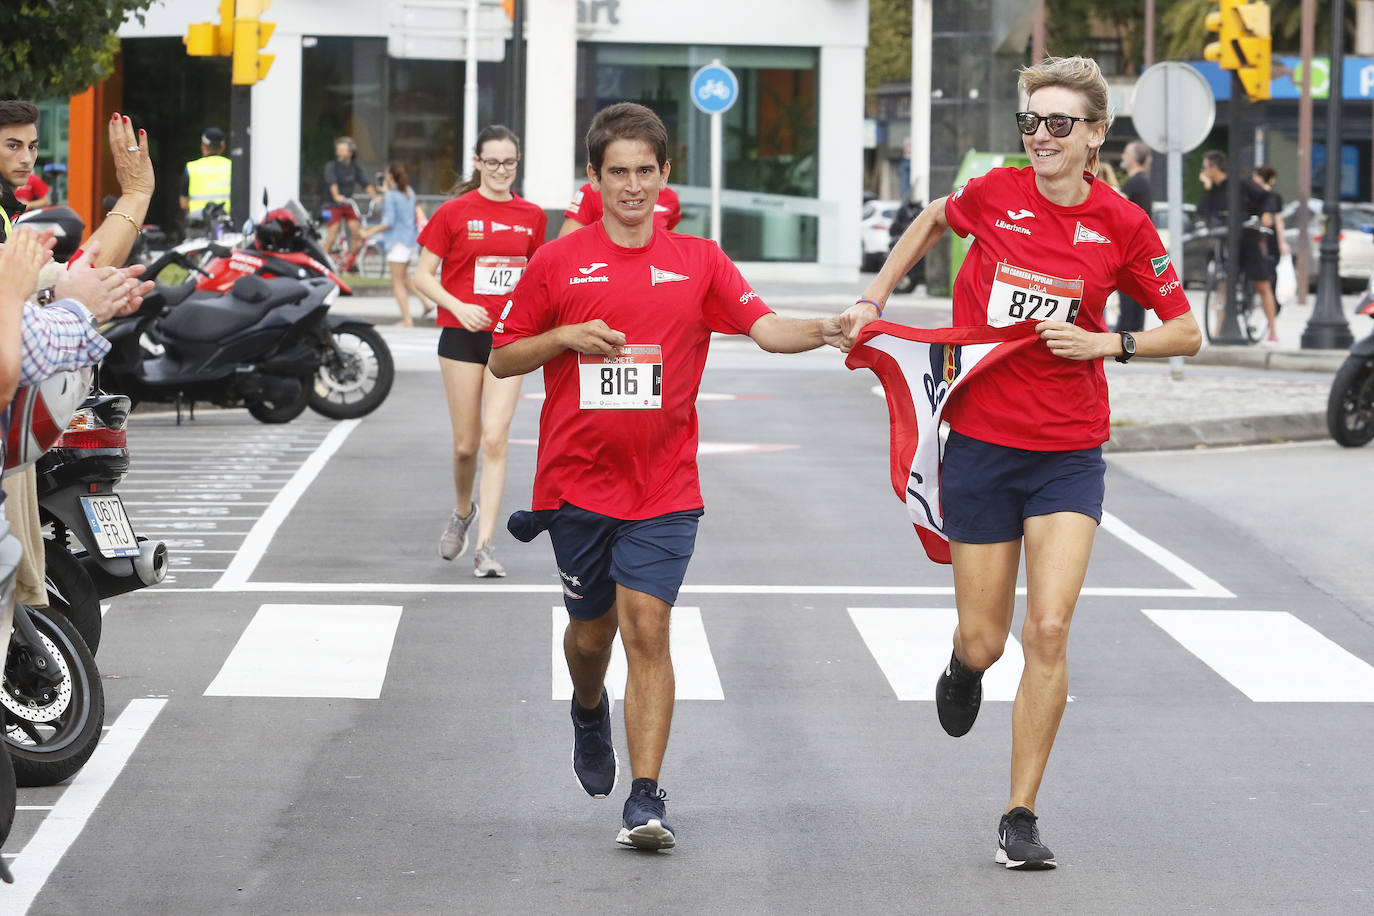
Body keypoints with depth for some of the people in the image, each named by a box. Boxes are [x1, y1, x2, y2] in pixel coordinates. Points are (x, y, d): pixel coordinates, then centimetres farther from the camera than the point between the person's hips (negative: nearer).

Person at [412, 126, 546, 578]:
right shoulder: (453, 212, -2)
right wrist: (458, 306, -15)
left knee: (495, 439, -9)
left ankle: (486, 545, -8)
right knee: (466, 444, 5)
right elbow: (423, 276, -1)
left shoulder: (532, 217, 5)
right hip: (462, 336, -1)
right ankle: (463, 512, 36)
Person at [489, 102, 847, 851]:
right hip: (577, 481, 1)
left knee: (648, 629, -12)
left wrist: (823, 331, -29)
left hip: (664, 486, -1)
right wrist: (567, 336, -12)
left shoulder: (699, 262, 2)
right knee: (591, 628, 14)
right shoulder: (558, 263, 1)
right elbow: (502, 360, 6)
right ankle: (590, 712, 49)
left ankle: (645, 800, -13)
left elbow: (765, 328, -8)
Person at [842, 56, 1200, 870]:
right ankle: (964, 669, 47)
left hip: (1069, 452, -1)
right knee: (984, 643, 6)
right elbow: (933, 222, 20)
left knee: (1049, 630, -13)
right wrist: (873, 300, 15)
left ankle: (1021, 816, -1)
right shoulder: (995, 195, -4)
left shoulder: (1123, 225, -7)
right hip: (980, 442, 1)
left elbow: (1187, 332, 2)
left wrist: (1107, 343, -13)